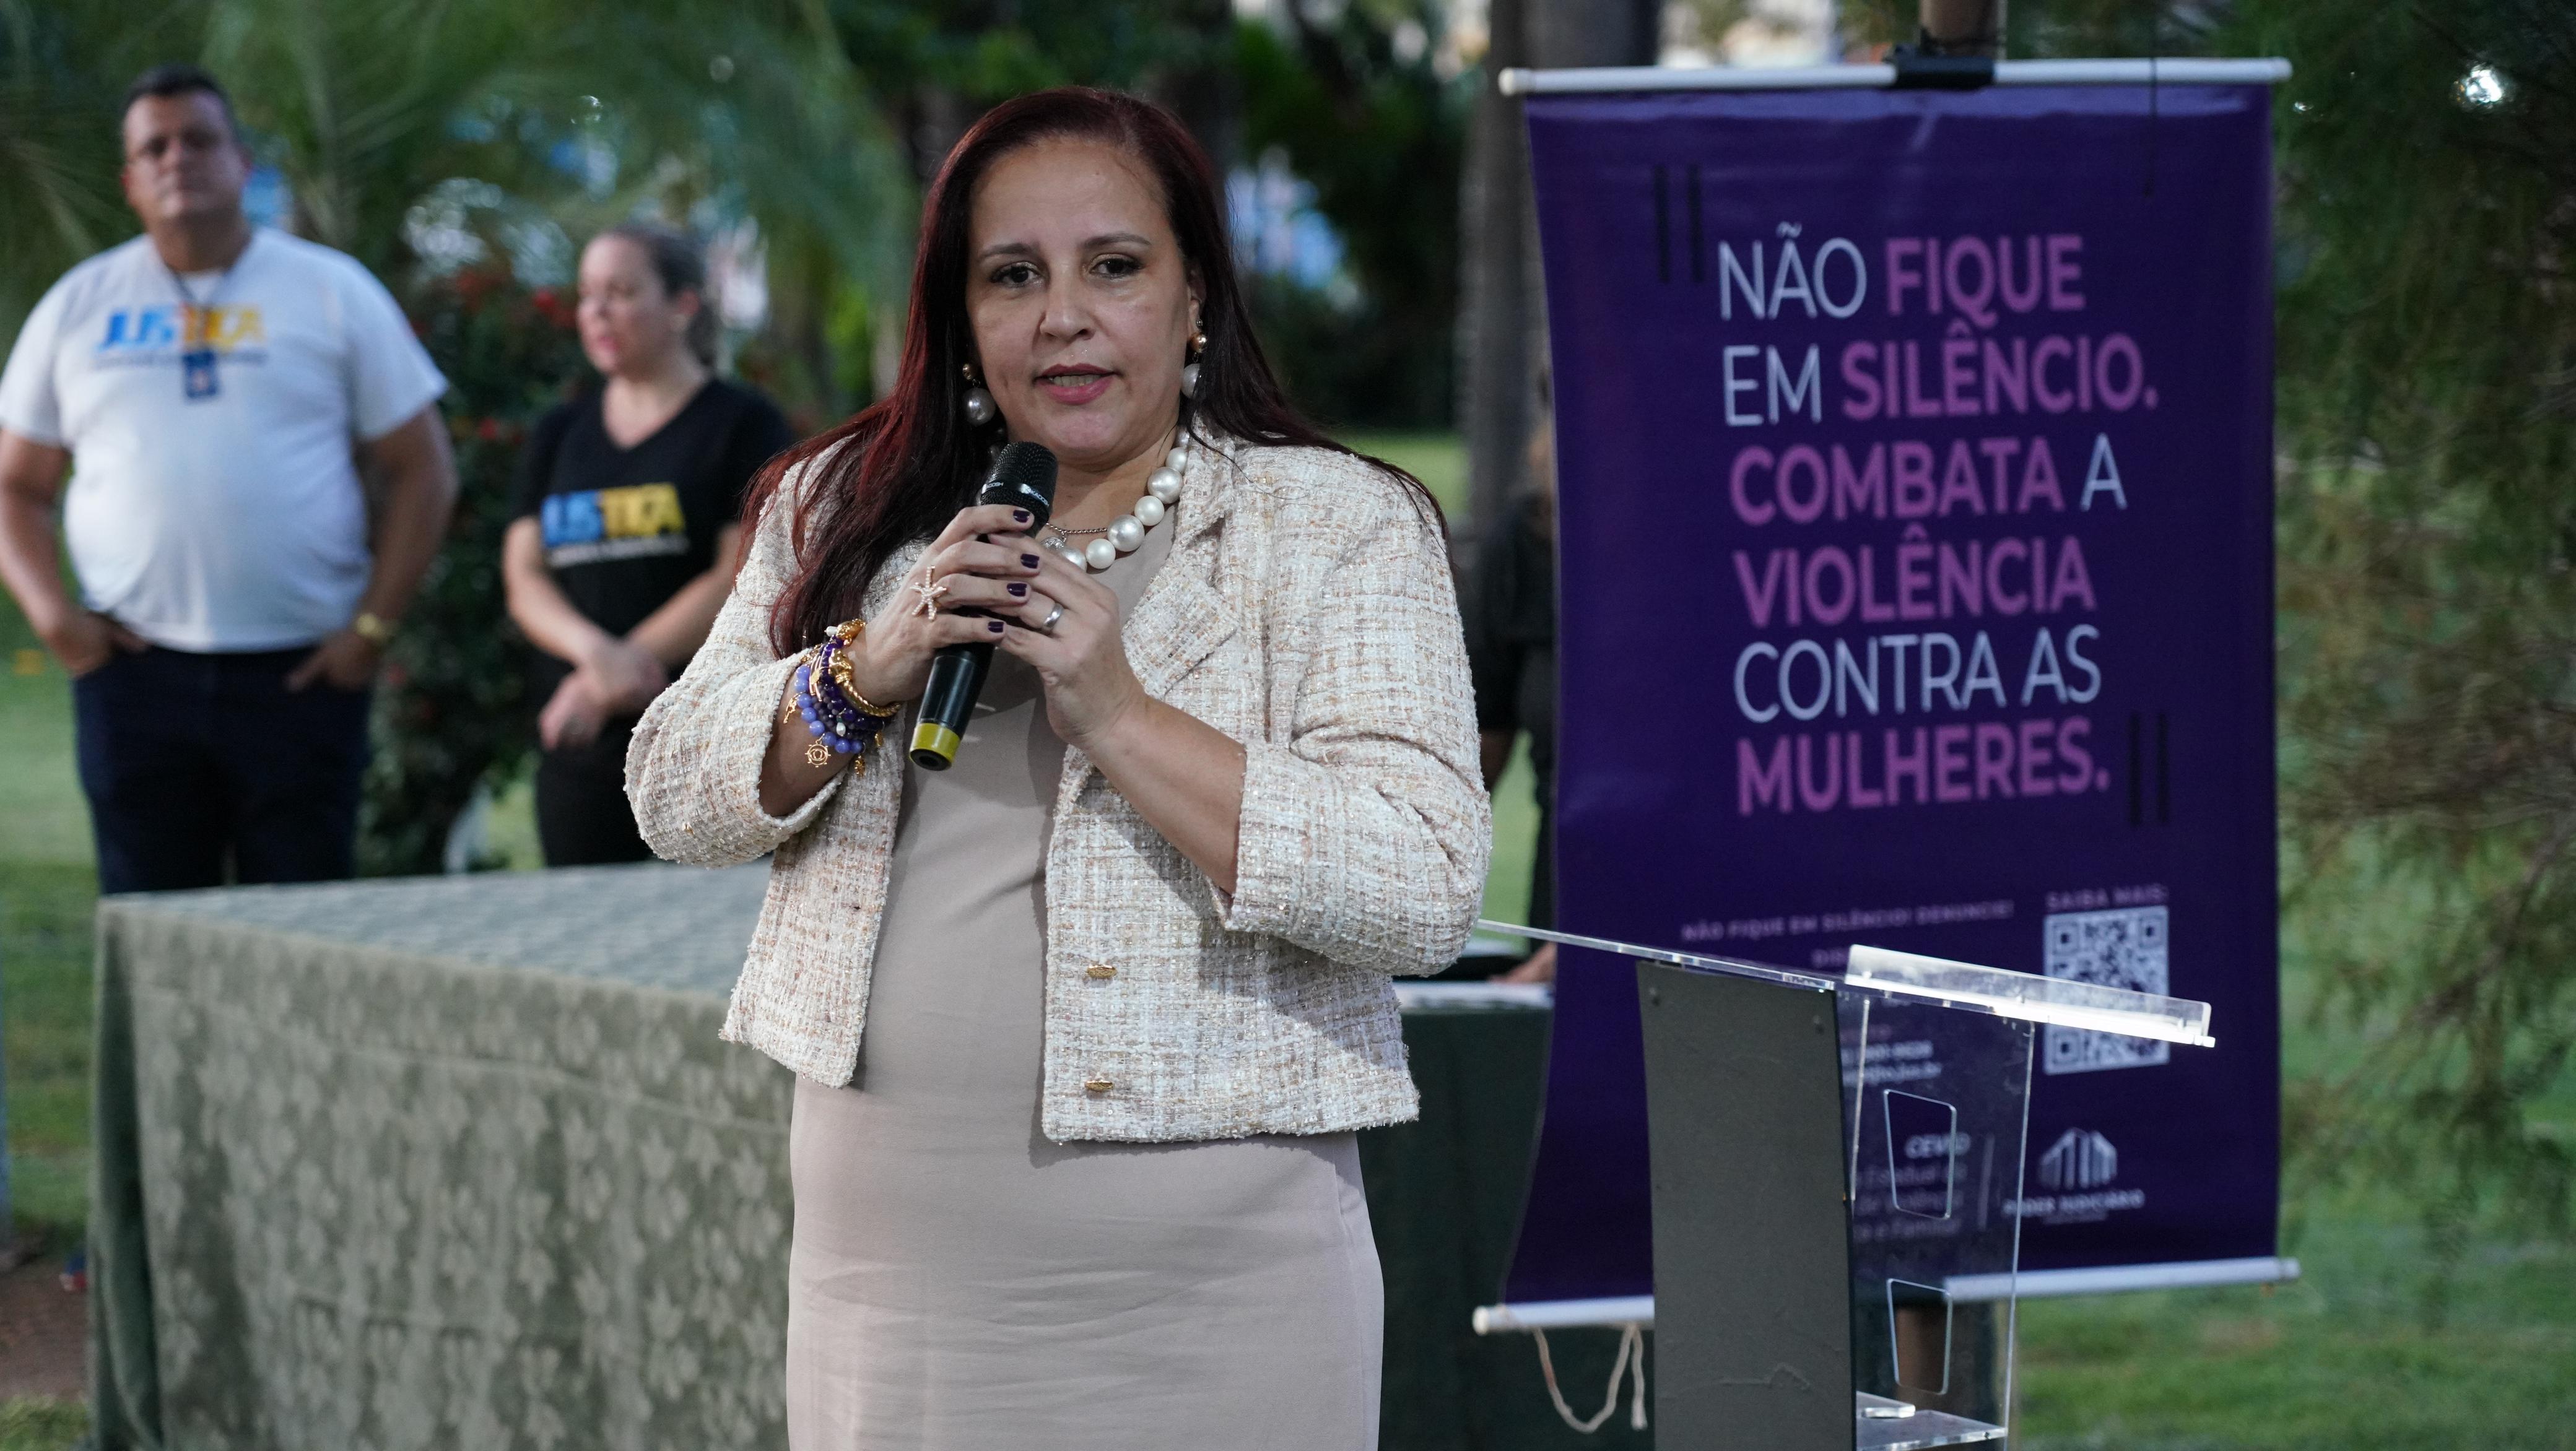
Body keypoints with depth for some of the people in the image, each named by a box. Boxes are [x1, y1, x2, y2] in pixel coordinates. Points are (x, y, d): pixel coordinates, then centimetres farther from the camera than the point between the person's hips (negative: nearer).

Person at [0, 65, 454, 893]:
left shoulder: (333, 295, 5)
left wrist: (374, 626, -5)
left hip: (301, 674, -1)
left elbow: (422, 472, 5)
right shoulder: (78, 308, 11)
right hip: (136, 671, 2)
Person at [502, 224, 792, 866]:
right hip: (582, 753, 4)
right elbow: (524, 578, 9)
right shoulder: (558, 437, 18)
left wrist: (606, 685, -12)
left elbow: (742, 577, -7)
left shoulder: (743, 424, 2)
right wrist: (595, 651, -14)